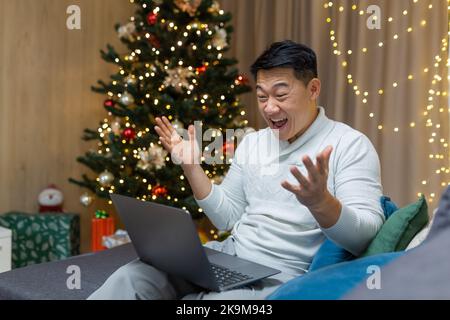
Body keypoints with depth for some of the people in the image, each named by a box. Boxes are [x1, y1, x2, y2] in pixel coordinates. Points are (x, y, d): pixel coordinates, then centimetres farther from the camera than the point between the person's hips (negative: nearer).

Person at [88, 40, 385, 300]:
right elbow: (228, 219, 15)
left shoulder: (351, 144, -6)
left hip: (282, 279, -5)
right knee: (133, 276, -18)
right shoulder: (251, 142, 13)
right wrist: (192, 167, 3)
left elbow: (365, 238, -15)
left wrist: (320, 202, -35)